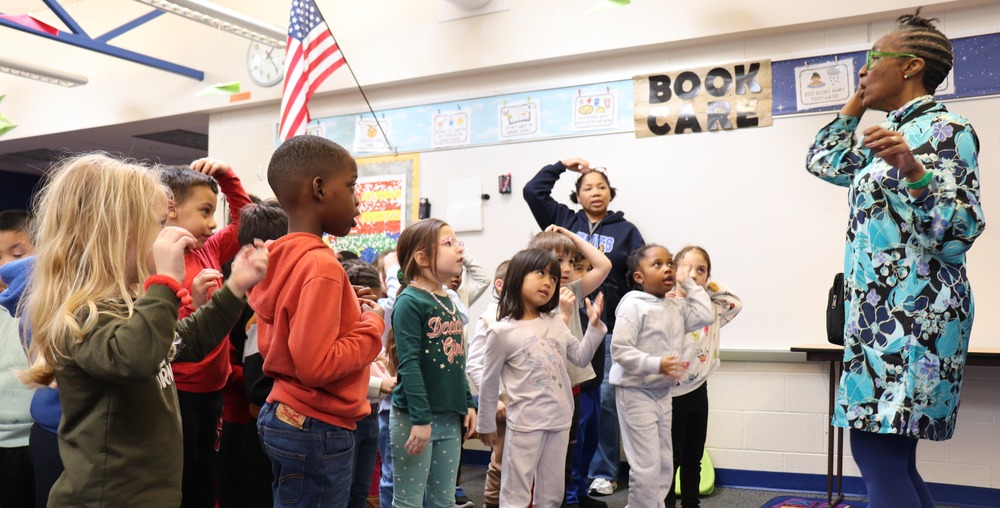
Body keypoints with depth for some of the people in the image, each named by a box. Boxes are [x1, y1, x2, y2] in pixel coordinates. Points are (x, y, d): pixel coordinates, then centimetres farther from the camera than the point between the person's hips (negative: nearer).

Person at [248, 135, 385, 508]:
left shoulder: (281, 259, 7)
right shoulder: (321, 265, -21)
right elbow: (316, 365, -26)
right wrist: (372, 323, -12)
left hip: (284, 417, 9)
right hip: (318, 430, -9)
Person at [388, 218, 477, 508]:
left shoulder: (449, 302, 11)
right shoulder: (410, 301, -13)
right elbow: (408, 364, -19)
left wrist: (468, 403, 14)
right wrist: (421, 418, -21)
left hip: (450, 417, 8)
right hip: (413, 417, -8)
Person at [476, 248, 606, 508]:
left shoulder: (557, 324, 6)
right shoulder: (502, 332, -10)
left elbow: (582, 358, 13)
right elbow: (489, 383, -2)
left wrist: (594, 325, 1)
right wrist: (486, 425, 4)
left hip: (560, 420, 6)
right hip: (525, 423, -6)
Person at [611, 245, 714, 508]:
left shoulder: (676, 306, 8)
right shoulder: (634, 305, -16)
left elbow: (705, 316, 2)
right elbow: (619, 350, -21)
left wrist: (689, 283, 3)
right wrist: (656, 364, -30)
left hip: (663, 392, 8)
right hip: (635, 392, -8)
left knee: (664, 464, 14)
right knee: (647, 464, -5)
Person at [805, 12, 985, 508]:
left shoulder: (945, 129, -8)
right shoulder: (895, 131, 18)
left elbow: (959, 232, -17)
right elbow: (822, 161, 30)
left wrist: (913, 169, -33)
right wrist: (858, 101, 23)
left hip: (914, 313, -9)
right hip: (884, 312, 9)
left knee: (877, 452, -13)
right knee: (892, 457, 10)